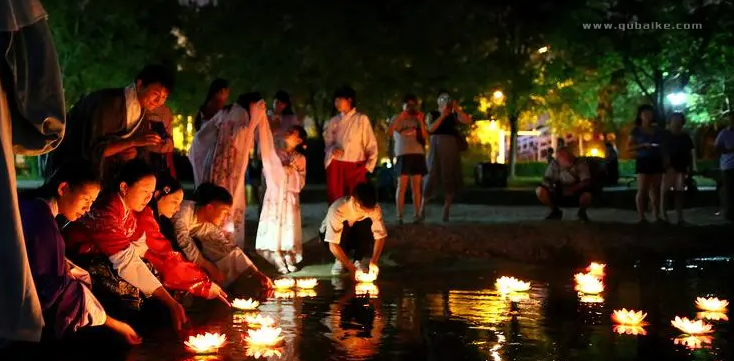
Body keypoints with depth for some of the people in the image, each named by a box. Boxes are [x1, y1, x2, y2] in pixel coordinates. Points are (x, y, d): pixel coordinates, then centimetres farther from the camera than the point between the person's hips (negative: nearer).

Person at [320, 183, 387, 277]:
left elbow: (380, 236, -22)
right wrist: (351, 268, -44)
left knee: (368, 224, -30)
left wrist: (374, 262, -36)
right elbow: (333, 245, -40)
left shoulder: (374, 209, -27)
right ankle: (340, 260, -11)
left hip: (357, 236, 3)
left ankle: (358, 260, -8)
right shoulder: (337, 209, -38)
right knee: (344, 226, -36)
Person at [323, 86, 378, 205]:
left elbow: (371, 145, 2)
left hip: (356, 167, -3)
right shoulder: (333, 122, 11)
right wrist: (332, 150, -8)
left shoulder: (362, 119, 1)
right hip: (336, 168, 3)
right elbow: (328, 144, 15)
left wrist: (368, 166, -7)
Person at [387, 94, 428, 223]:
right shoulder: (396, 119, 8)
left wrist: (421, 121, -3)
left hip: (418, 154, 3)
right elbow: (389, 133, -9)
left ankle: (416, 215, 3)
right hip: (403, 155, -3)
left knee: (416, 187, 2)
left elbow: (425, 137, 6)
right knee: (402, 186, -8)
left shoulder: (418, 119, 15)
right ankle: (399, 216, -9)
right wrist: (399, 118, -14)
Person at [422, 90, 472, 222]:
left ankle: (446, 211, 5)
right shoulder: (432, 115, 7)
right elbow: (430, 128, -10)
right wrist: (442, 115, -14)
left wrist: (457, 109, -9)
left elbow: (468, 121, -4)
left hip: (451, 150, 2)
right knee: (431, 177, -5)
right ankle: (423, 206, 4)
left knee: (450, 179, 1)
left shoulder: (453, 116, 10)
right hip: (436, 149, -2)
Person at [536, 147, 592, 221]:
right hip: (559, 194, 3)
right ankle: (555, 211, 6)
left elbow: (586, 182, -26)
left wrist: (572, 189, -41)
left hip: (576, 193, -3)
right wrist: (550, 185, -32)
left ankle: (582, 212, 0)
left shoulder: (580, 164, -19)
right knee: (540, 191, -20)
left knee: (586, 195, -37)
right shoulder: (554, 164, -11)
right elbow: (546, 179, -8)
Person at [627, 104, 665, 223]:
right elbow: (629, 147, -4)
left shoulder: (657, 130, 14)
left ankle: (656, 215, 10)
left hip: (657, 161, 5)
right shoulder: (636, 130, 1)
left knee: (656, 189, 6)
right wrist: (643, 145, -16)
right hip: (643, 161, -5)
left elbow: (663, 144, 23)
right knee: (642, 190, -9)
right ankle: (641, 217, -9)